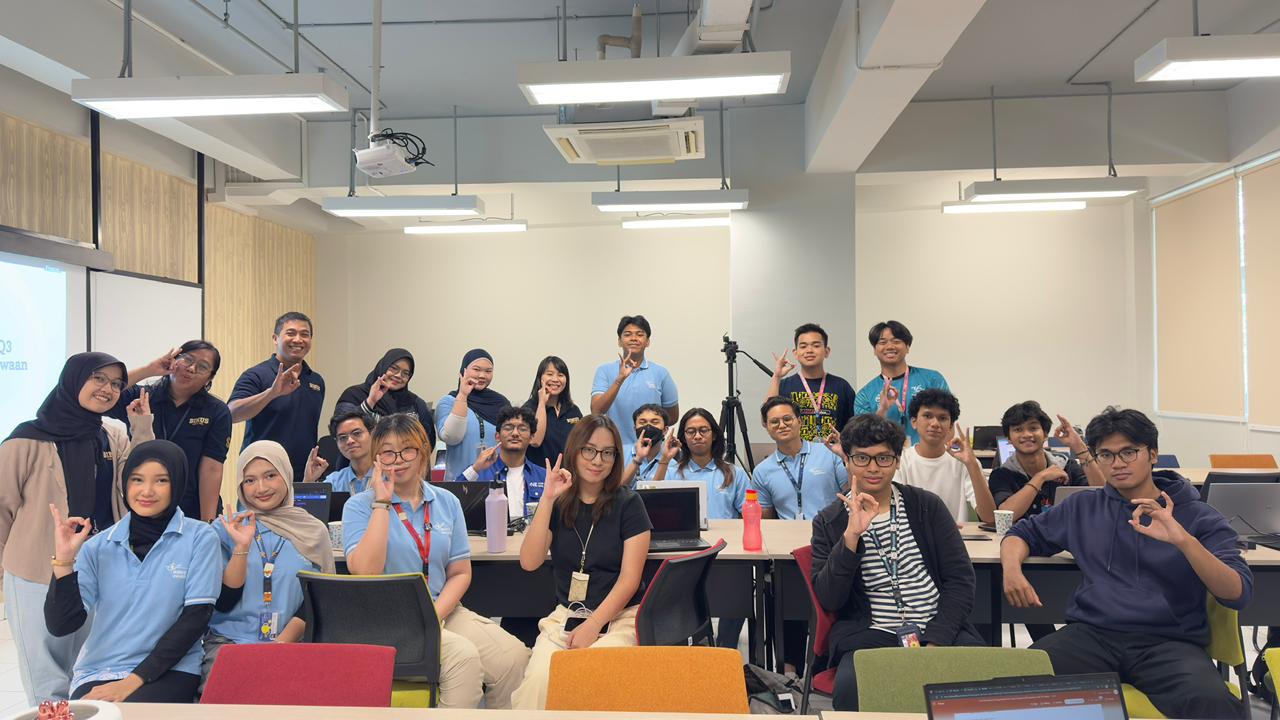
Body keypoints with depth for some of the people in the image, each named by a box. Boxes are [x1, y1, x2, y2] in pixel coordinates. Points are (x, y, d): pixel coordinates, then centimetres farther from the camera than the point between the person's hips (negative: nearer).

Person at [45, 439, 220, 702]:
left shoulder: (200, 538, -2)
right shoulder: (97, 546, 5)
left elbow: (195, 617, -5)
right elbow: (61, 625, -1)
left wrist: (135, 680, -9)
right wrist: (64, 560, -12)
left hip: (168, 671, -2)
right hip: (98, 673, 2)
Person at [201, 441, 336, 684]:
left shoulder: (314, 532, 7)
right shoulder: (224, 528, 7)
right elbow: (223, 603, -1)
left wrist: (282, 642, -11)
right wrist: (242, 547, -13)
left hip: (292, 644, 0)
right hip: (228, 641, 0)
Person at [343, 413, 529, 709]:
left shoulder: (447, 502, 9)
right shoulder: (360, 506, -2)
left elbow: (460, 573, 8)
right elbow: (365, 573, -17)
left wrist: (434, 615, -10)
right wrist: (382, 503, -15)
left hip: (443, 611, 4)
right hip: (386, 620, -4)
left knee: (513, 655, -20)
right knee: (464, 655, -30)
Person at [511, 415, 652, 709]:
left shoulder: (628, 503, 0)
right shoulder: (559, 502, 8)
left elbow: (630, 578, -4)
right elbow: (530, 561, -5)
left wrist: (592, 626, -14)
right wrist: (547, 499, -11)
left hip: (620, 616, -2)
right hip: (566, 614, 2)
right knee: (538, 679, -28)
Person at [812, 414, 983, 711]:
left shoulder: (928, 506, 9)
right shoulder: (829, 522, 6)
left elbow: (961, 579, 5)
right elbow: (828, 600, -4)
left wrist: (935, 642, -8)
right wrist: (851, 536, -17)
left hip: (940, 630, 2)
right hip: (870, 636, -1)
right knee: (851, 687, -34)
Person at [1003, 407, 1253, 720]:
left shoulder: (1200, 517, 7)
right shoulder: (1083, 507, 16)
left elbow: (1239, 595, -4)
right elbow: (1023, 533, 25)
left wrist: (1183, 540, -22)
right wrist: (1012, 567, 1)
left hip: (1169, 641, -1)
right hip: (1092, 633, 1)